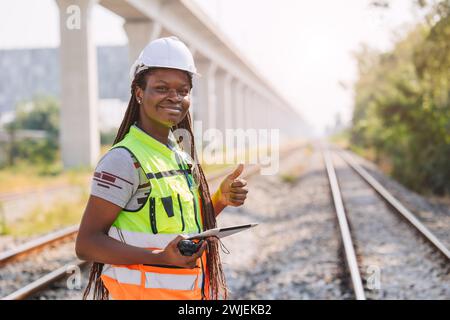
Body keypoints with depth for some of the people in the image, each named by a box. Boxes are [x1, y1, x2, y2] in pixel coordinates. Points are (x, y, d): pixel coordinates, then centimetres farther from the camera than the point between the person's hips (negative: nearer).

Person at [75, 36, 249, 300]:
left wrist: (222, 199, 1)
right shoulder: (124, 159, -15)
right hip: (141, 292, -7)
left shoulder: (180, 153, 8)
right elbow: (86, 243, -18)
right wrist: (161, 258, -28)